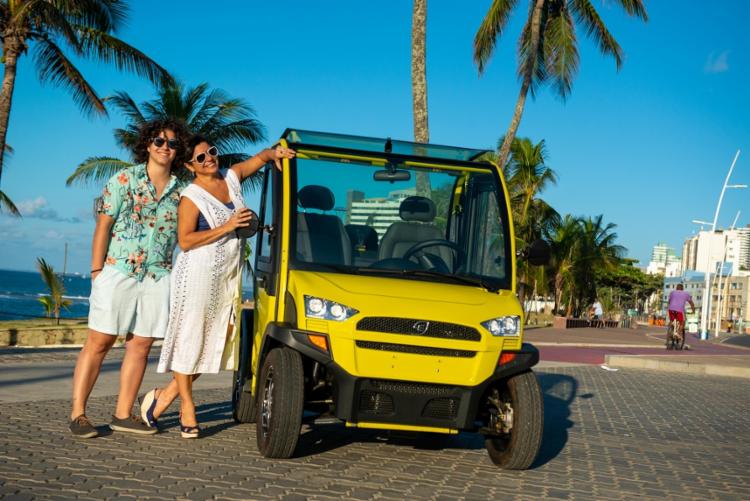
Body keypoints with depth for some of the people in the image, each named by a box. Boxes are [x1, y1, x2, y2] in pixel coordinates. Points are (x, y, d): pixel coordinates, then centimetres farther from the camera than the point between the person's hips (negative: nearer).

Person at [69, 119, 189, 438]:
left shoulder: (180, 191, 9)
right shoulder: (124, 179, 0)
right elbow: (103, 226, -2)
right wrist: (96, 270, -7)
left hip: (158, 277, 4)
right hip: (117, 271, -3)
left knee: (140, 346, 4)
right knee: (99, 342, -2)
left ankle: (123, 414, 12)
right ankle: (77, 414, 1)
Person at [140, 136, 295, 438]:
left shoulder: (232, 178, 9)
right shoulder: (191, 197, -8)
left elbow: (259, 157, 20)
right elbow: (185, 241, -16)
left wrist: (275, 153, -3)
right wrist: (227, 227, -19)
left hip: (228, 277, 7)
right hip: (198, 275, -6)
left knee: (215, 342, 5)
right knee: (190, 340, 0)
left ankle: (166, 395, 15)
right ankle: (187, 407, 12)